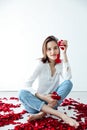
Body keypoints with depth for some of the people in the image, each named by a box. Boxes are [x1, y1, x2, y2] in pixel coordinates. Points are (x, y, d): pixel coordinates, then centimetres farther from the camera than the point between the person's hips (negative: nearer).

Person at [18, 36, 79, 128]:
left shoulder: (61, 64, -3)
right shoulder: (41, 64, -11)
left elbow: (67, 78, -25)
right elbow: (27, 85, -18)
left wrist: (64, 54, -23)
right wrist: (44, 97, -30)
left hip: (53, 100, 2)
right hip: (39, 100, -1)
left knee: (68, 83, -22)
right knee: (22, 93, -31)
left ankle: (42, 113, -30)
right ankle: (61, 115, -40)